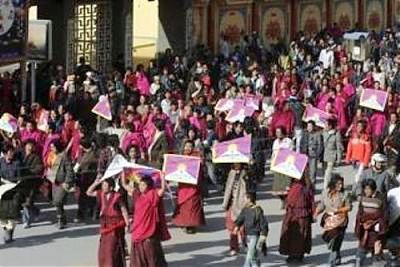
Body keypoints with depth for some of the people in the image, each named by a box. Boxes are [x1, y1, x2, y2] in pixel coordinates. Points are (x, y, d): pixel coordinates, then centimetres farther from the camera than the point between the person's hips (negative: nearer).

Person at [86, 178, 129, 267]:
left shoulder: (117, 196, -14)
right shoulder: (101, 194, 2)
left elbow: (124, 211, -11)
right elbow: (89, 192, 11)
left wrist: (127, 224, -13)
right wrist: (95, 184, -4)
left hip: (116, 226, -7)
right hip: (105, 225, 7)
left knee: (113, 249, -6)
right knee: (104, 250, 13)